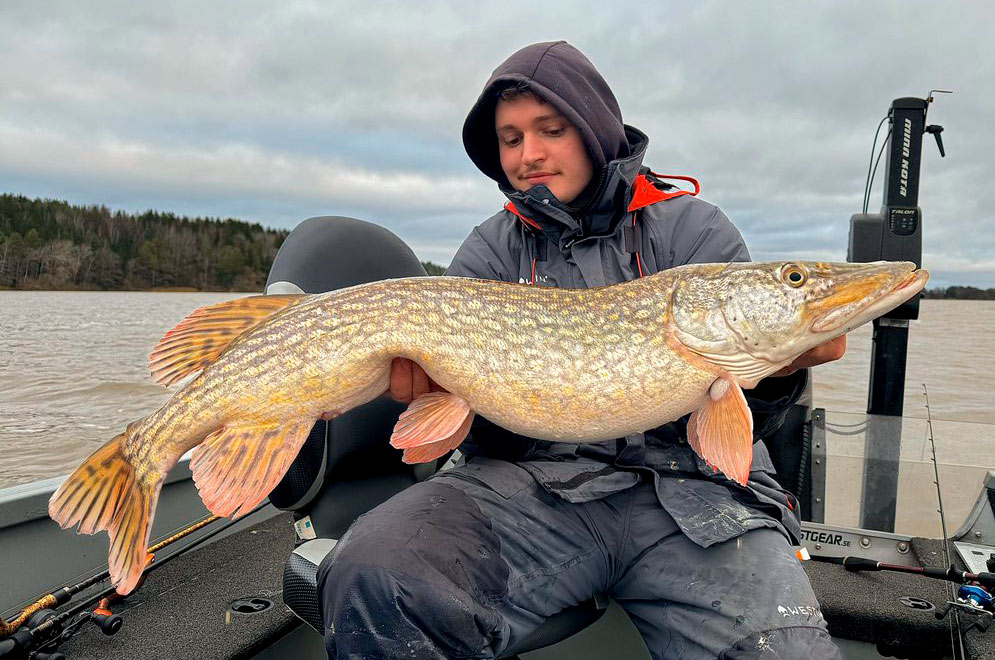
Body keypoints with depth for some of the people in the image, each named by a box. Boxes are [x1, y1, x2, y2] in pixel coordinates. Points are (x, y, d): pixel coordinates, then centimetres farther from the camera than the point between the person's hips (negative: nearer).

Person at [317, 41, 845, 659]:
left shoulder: (695, 229, 7)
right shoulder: (490, 251, 13)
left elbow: (740, 422, 3)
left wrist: (778, 372, -19)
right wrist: (433, 384, -15)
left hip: (691, 488, 0)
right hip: (535, 477, 1)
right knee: (369, 579, -24)